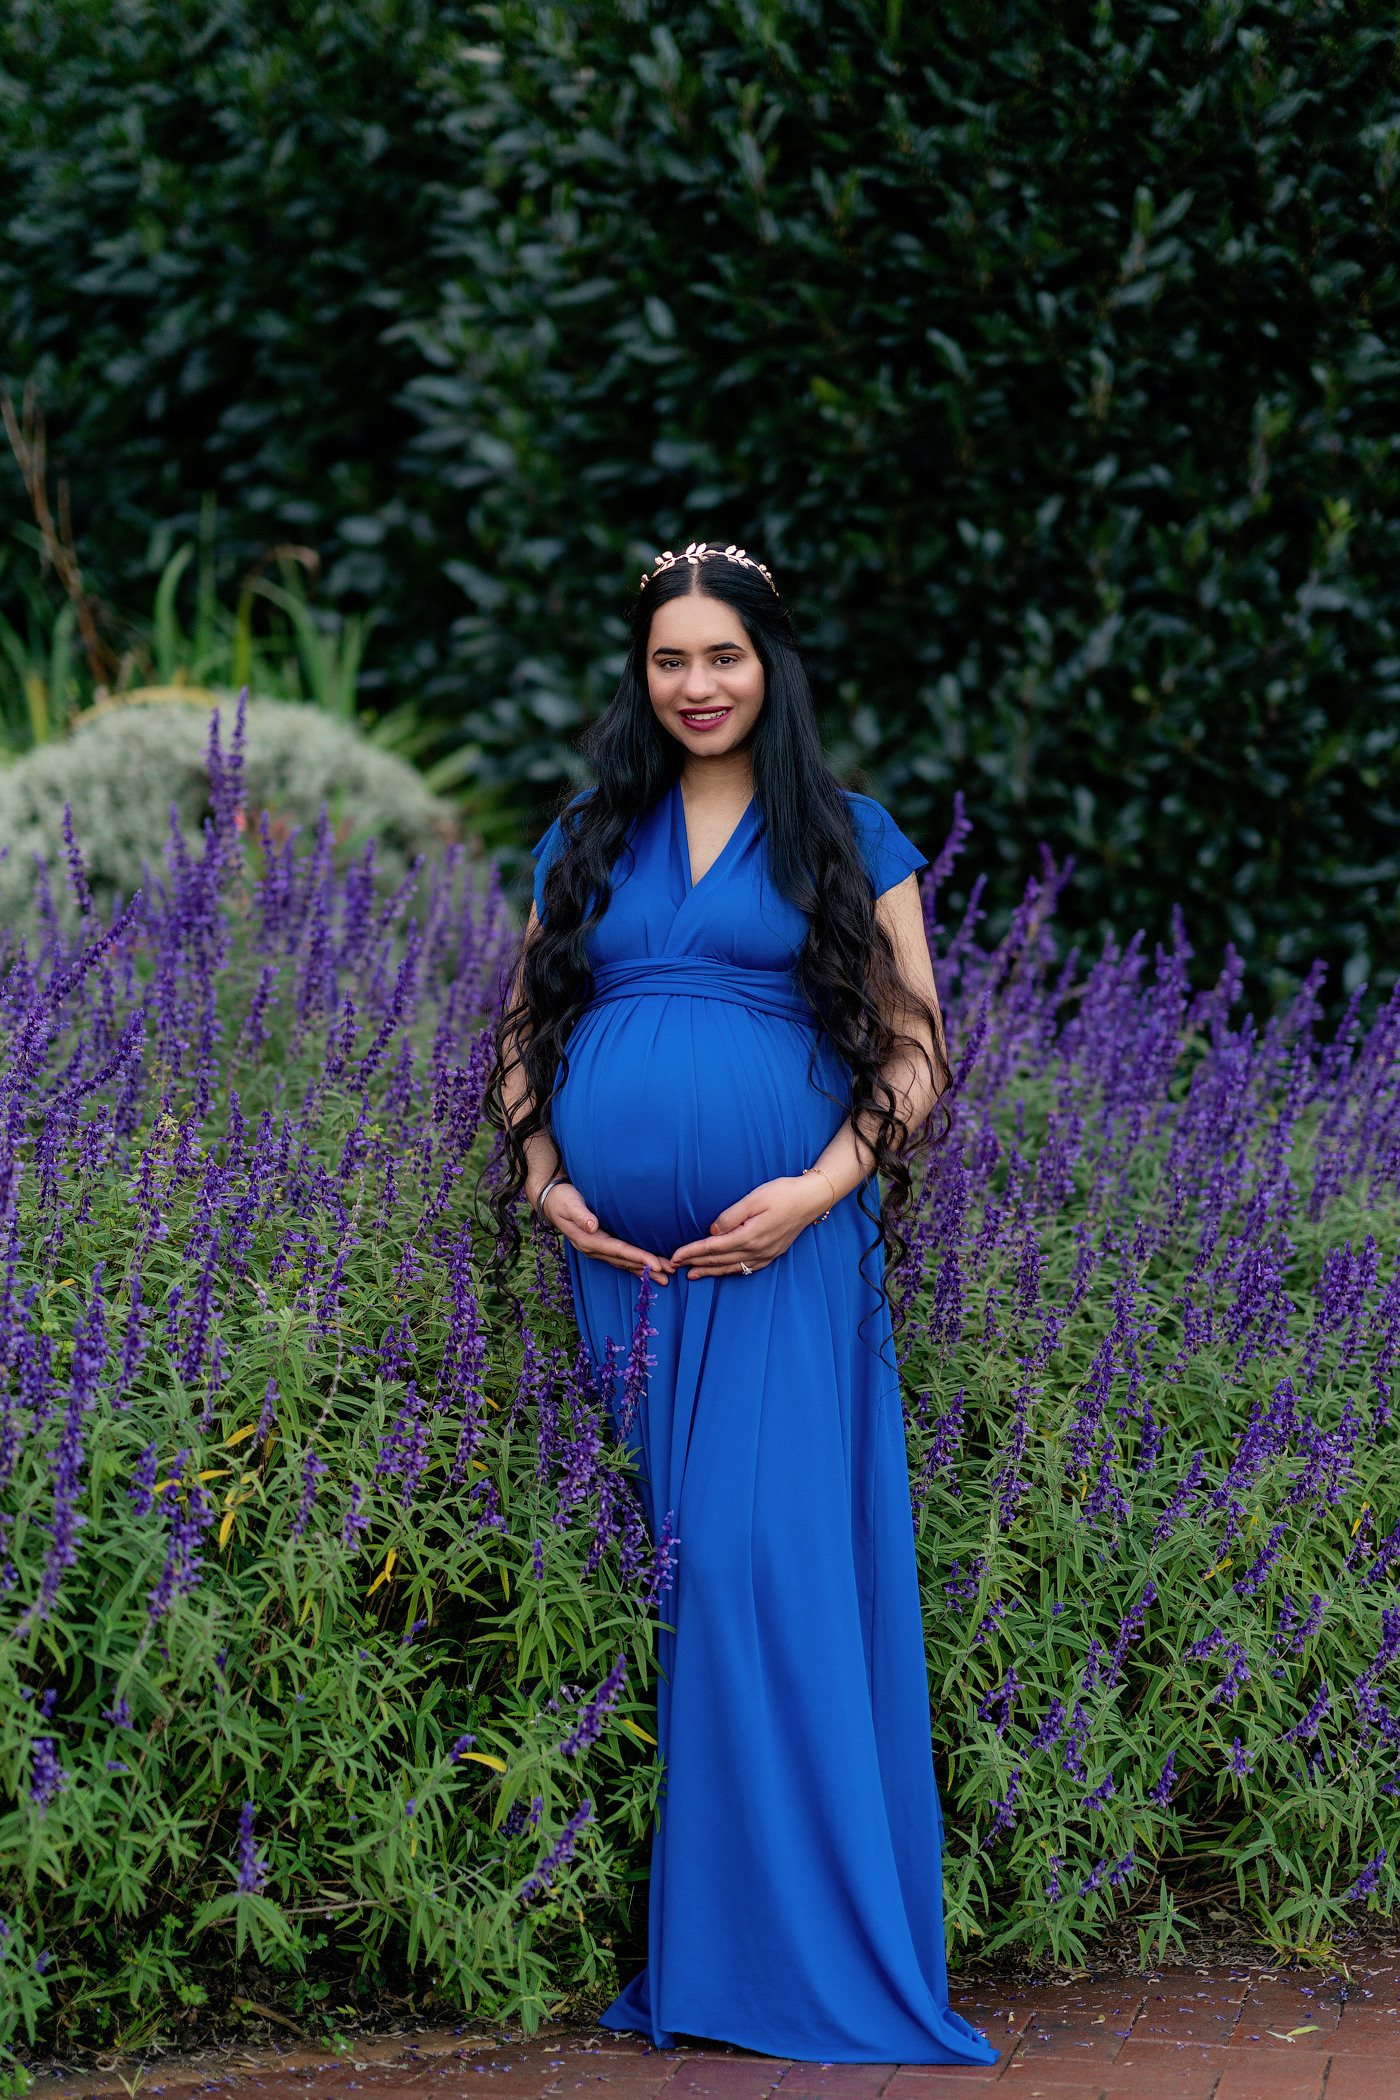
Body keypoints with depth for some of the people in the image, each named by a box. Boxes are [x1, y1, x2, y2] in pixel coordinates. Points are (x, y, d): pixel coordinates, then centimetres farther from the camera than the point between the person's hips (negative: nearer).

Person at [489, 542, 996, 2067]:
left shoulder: (849, 841, 8)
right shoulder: (586, 843, 16)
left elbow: (913, 1045, 4)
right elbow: (523, 1032, 18)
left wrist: (821, 1188, -11)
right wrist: (543, 1180, 0)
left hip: (782, 1254, -3)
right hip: (615, 1258, 3)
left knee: (763, 1564, -10)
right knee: (631, 1575, 4)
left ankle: (792, 1941, -2)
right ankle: (653, 1943, 11)